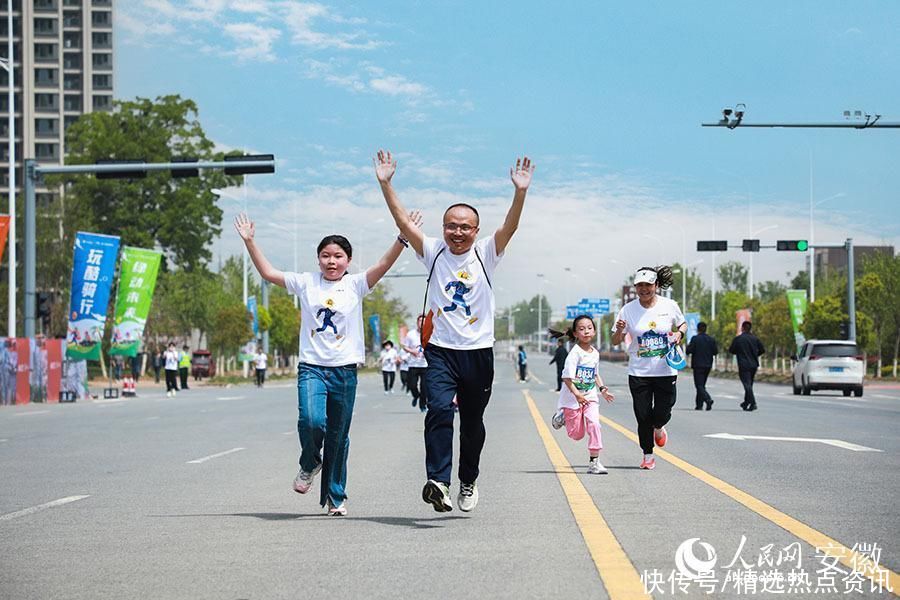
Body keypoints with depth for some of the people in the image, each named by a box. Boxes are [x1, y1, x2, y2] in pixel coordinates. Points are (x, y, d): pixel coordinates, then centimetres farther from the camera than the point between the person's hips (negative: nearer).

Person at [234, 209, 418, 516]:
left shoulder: (355, 284, 3)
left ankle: (335, 497, 19)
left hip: (345, 370, 0)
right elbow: (268, 272, 7)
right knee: (311, 421, -24)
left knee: (338, 437, 6)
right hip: (312, 367, 0)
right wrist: (249, 241, 1)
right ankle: (310, 463, 8)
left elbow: (383, 265, -10)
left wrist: (403, 238, -23)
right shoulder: (306, 283, 6)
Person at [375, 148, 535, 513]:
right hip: (441, 350, -1)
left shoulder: (486, 254, 1)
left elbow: (510, 227, -14)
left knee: (472, 422, 12)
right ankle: (438, 481, -30)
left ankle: (468, 482, 31)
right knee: (439, 409, -22)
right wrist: (385, 184, -15)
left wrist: (520, 192, -30)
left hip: (479, 353, 1)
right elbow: (403, 222, -6)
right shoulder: (433, 252, 3)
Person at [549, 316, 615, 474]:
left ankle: (594, 461, -11)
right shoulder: (575, 353, -16)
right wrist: (577, 395, -28)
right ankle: (562, 417, 35)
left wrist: (602, 388, 6)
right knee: (577, 434, 3)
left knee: (594, 424, -17)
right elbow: (567, 378, -21)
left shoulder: (595, 353, 5)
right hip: (572, 397, -4)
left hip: (590, 396, 5)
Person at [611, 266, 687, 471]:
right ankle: (648, 455, 18)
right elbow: (615, 342, -2)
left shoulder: (669, 306, -3)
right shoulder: (628, 310, -4)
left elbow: (683, 324, 16)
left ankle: (658, 428, 36)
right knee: (643, 416, 0)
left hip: (665, 371, 0)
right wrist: (619, 330, -23)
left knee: (662, 413, -2)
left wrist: (679, 333, -6)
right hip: (639, 372, 0)